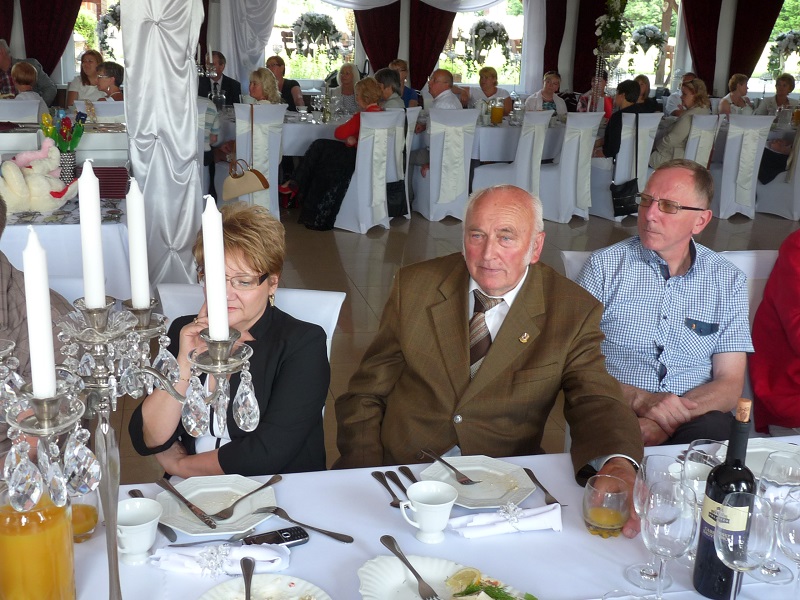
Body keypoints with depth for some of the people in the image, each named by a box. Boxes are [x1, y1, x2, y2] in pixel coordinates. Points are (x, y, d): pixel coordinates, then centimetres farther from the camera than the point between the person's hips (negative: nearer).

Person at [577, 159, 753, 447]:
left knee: (714, 428, -34)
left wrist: (668, 420, -15)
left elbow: (729, 383, 3)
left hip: (693, 419, 2)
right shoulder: (604, 265, 4)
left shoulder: (728, 281, 8)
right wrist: (640, 399, -18)